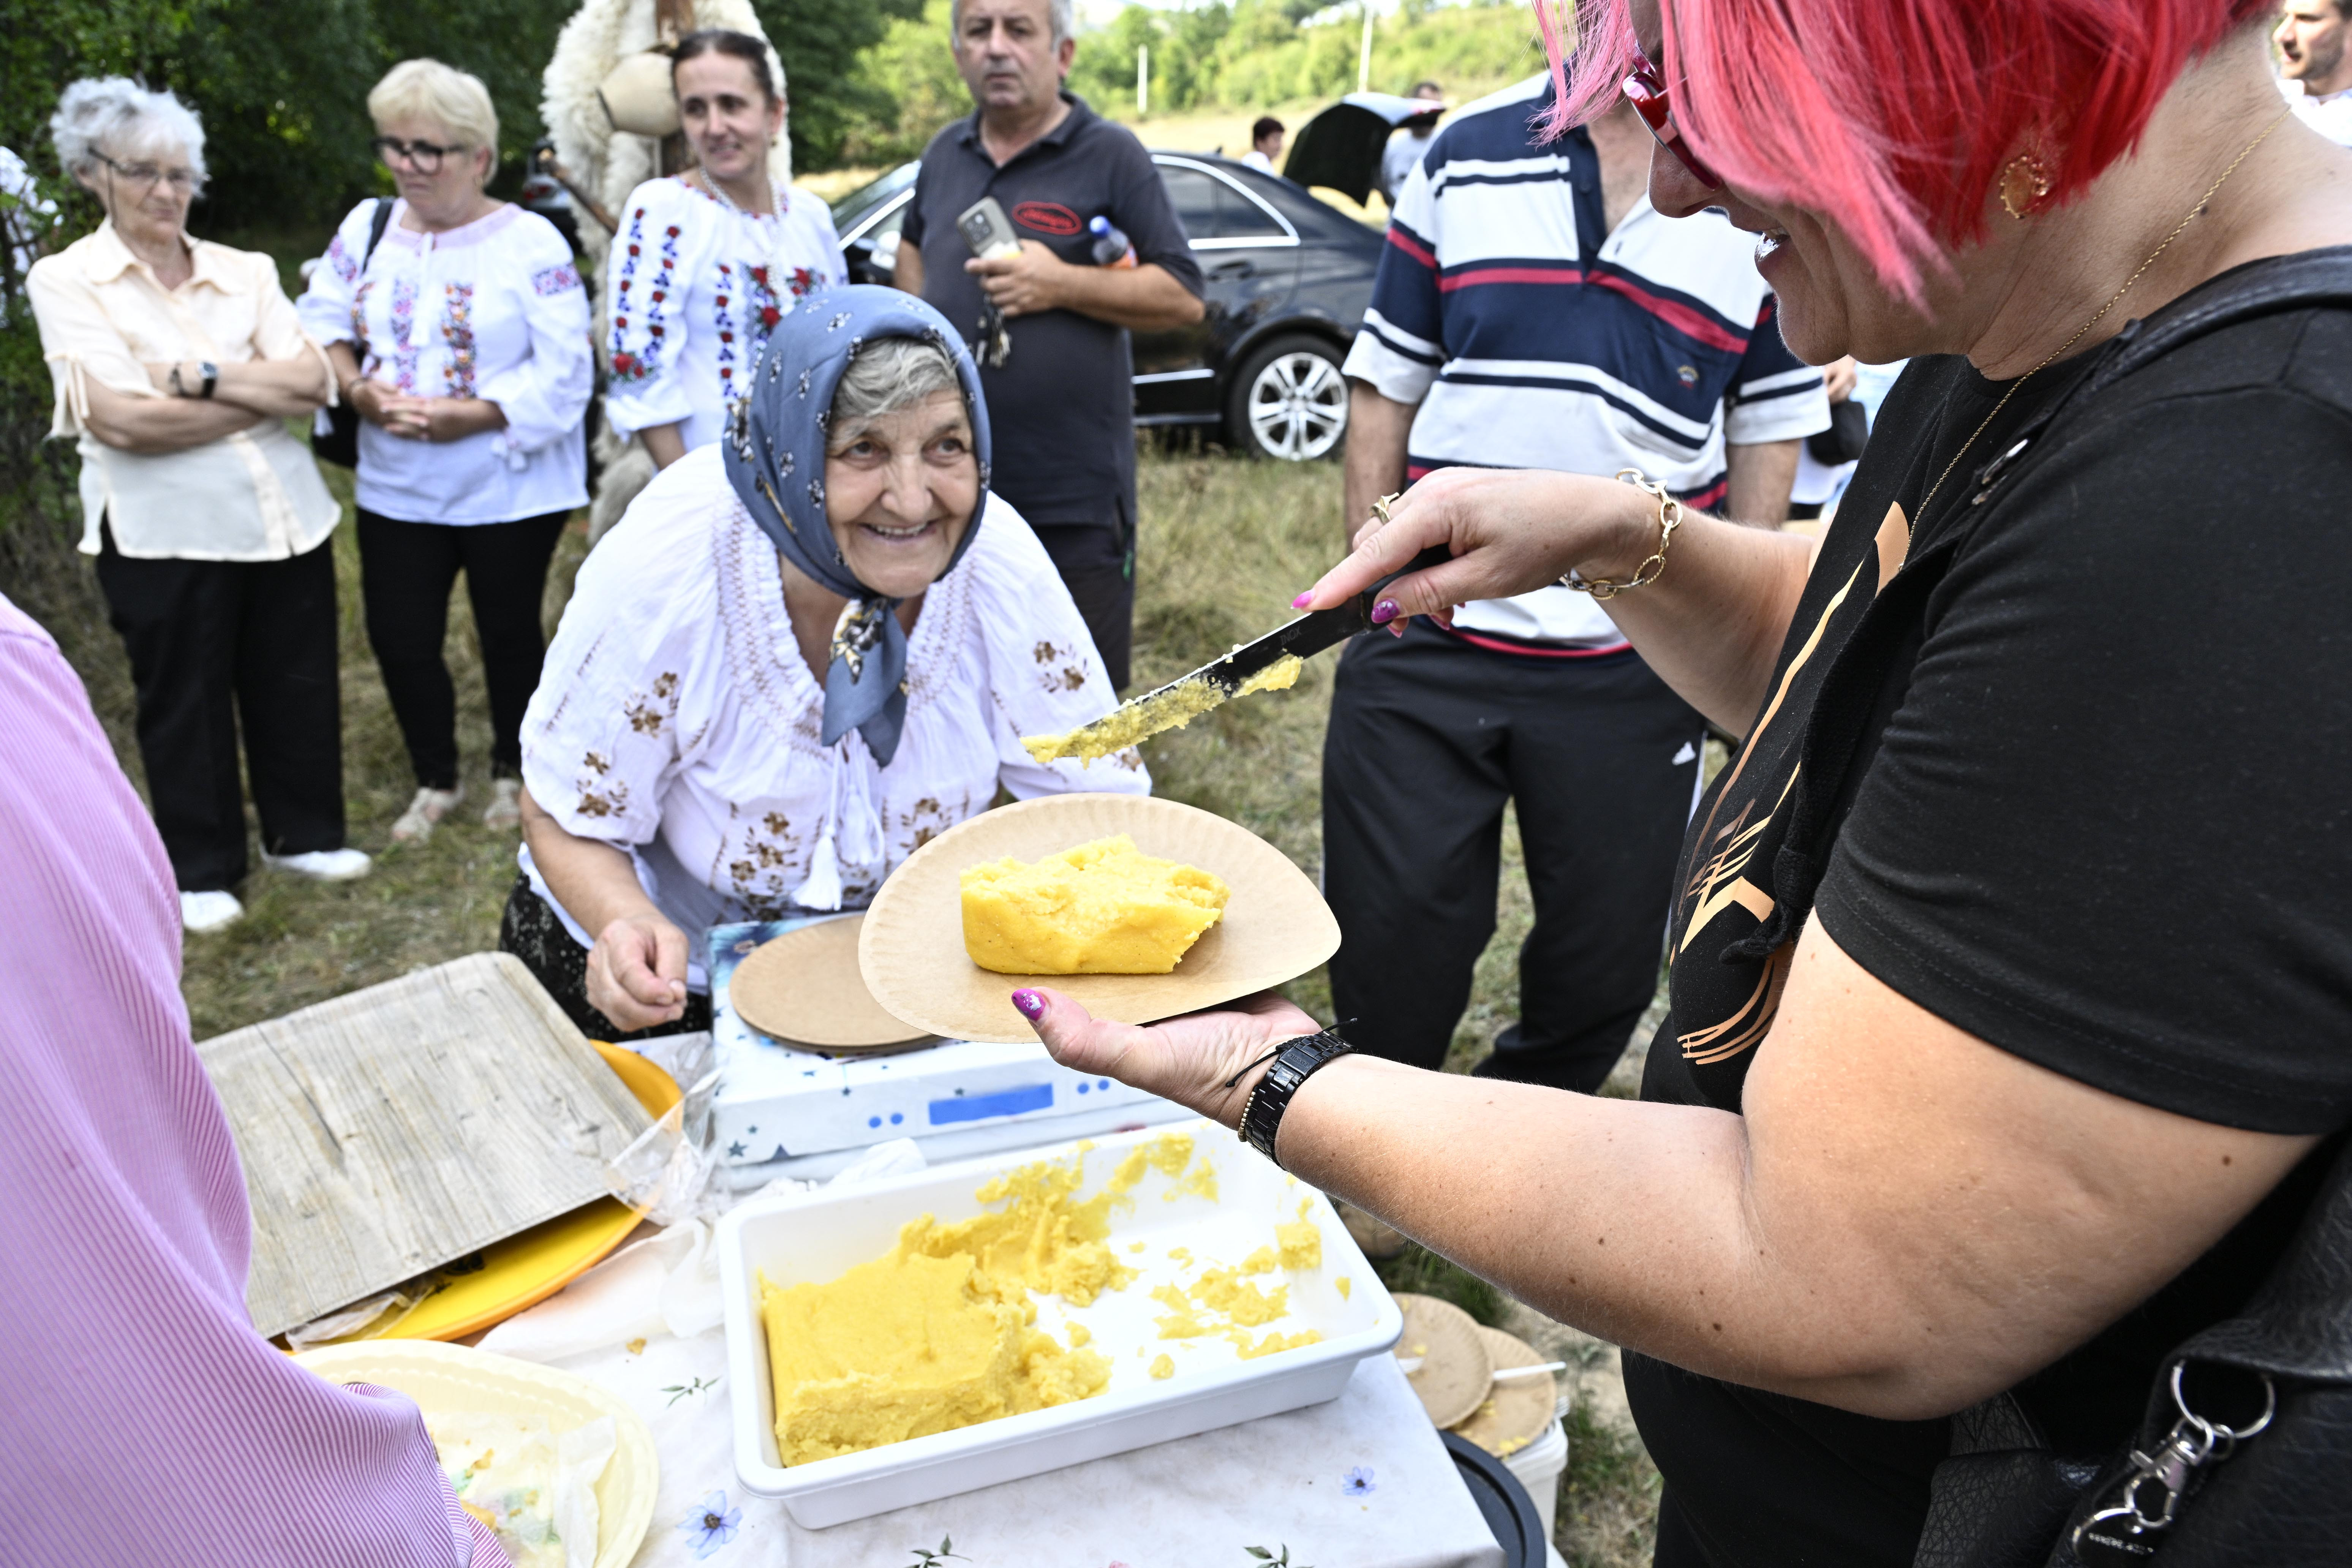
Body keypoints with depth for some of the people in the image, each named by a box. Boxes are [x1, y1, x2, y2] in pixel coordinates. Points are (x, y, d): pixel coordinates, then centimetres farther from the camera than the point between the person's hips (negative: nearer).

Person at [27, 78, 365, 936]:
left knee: (297, 682, 12)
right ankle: (201, 870, 25)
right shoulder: (66, 280, -3)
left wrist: (198, 375, -15)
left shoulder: (245, 273, 8)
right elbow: (124, 422, -15)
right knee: (184, 701, 9)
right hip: (163, 533, -3)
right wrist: (266, 392, -11)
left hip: (285, 514, 3)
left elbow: (313, 379, -4)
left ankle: (303, 832, 32)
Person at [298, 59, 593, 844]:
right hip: (396, 487, 4)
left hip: (510, 489, -4)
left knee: (509, 634, 10)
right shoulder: (368, 227, 6)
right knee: (398, 636, 6)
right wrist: (360, 391, -13)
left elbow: (563, 374, -15)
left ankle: (511, 773, 33)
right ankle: (435, 780, 28)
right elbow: (320, 323, 8)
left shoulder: (530, 242, -9)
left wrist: (467, 416, -21)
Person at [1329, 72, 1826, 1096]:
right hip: (1427, 640, 0)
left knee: (1606, 958, 13)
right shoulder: (1464, 156, 5)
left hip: (1637, 663, 1)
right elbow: (1387, 384, 9)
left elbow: (1771, 423, 7)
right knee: (1388, 941, 7)